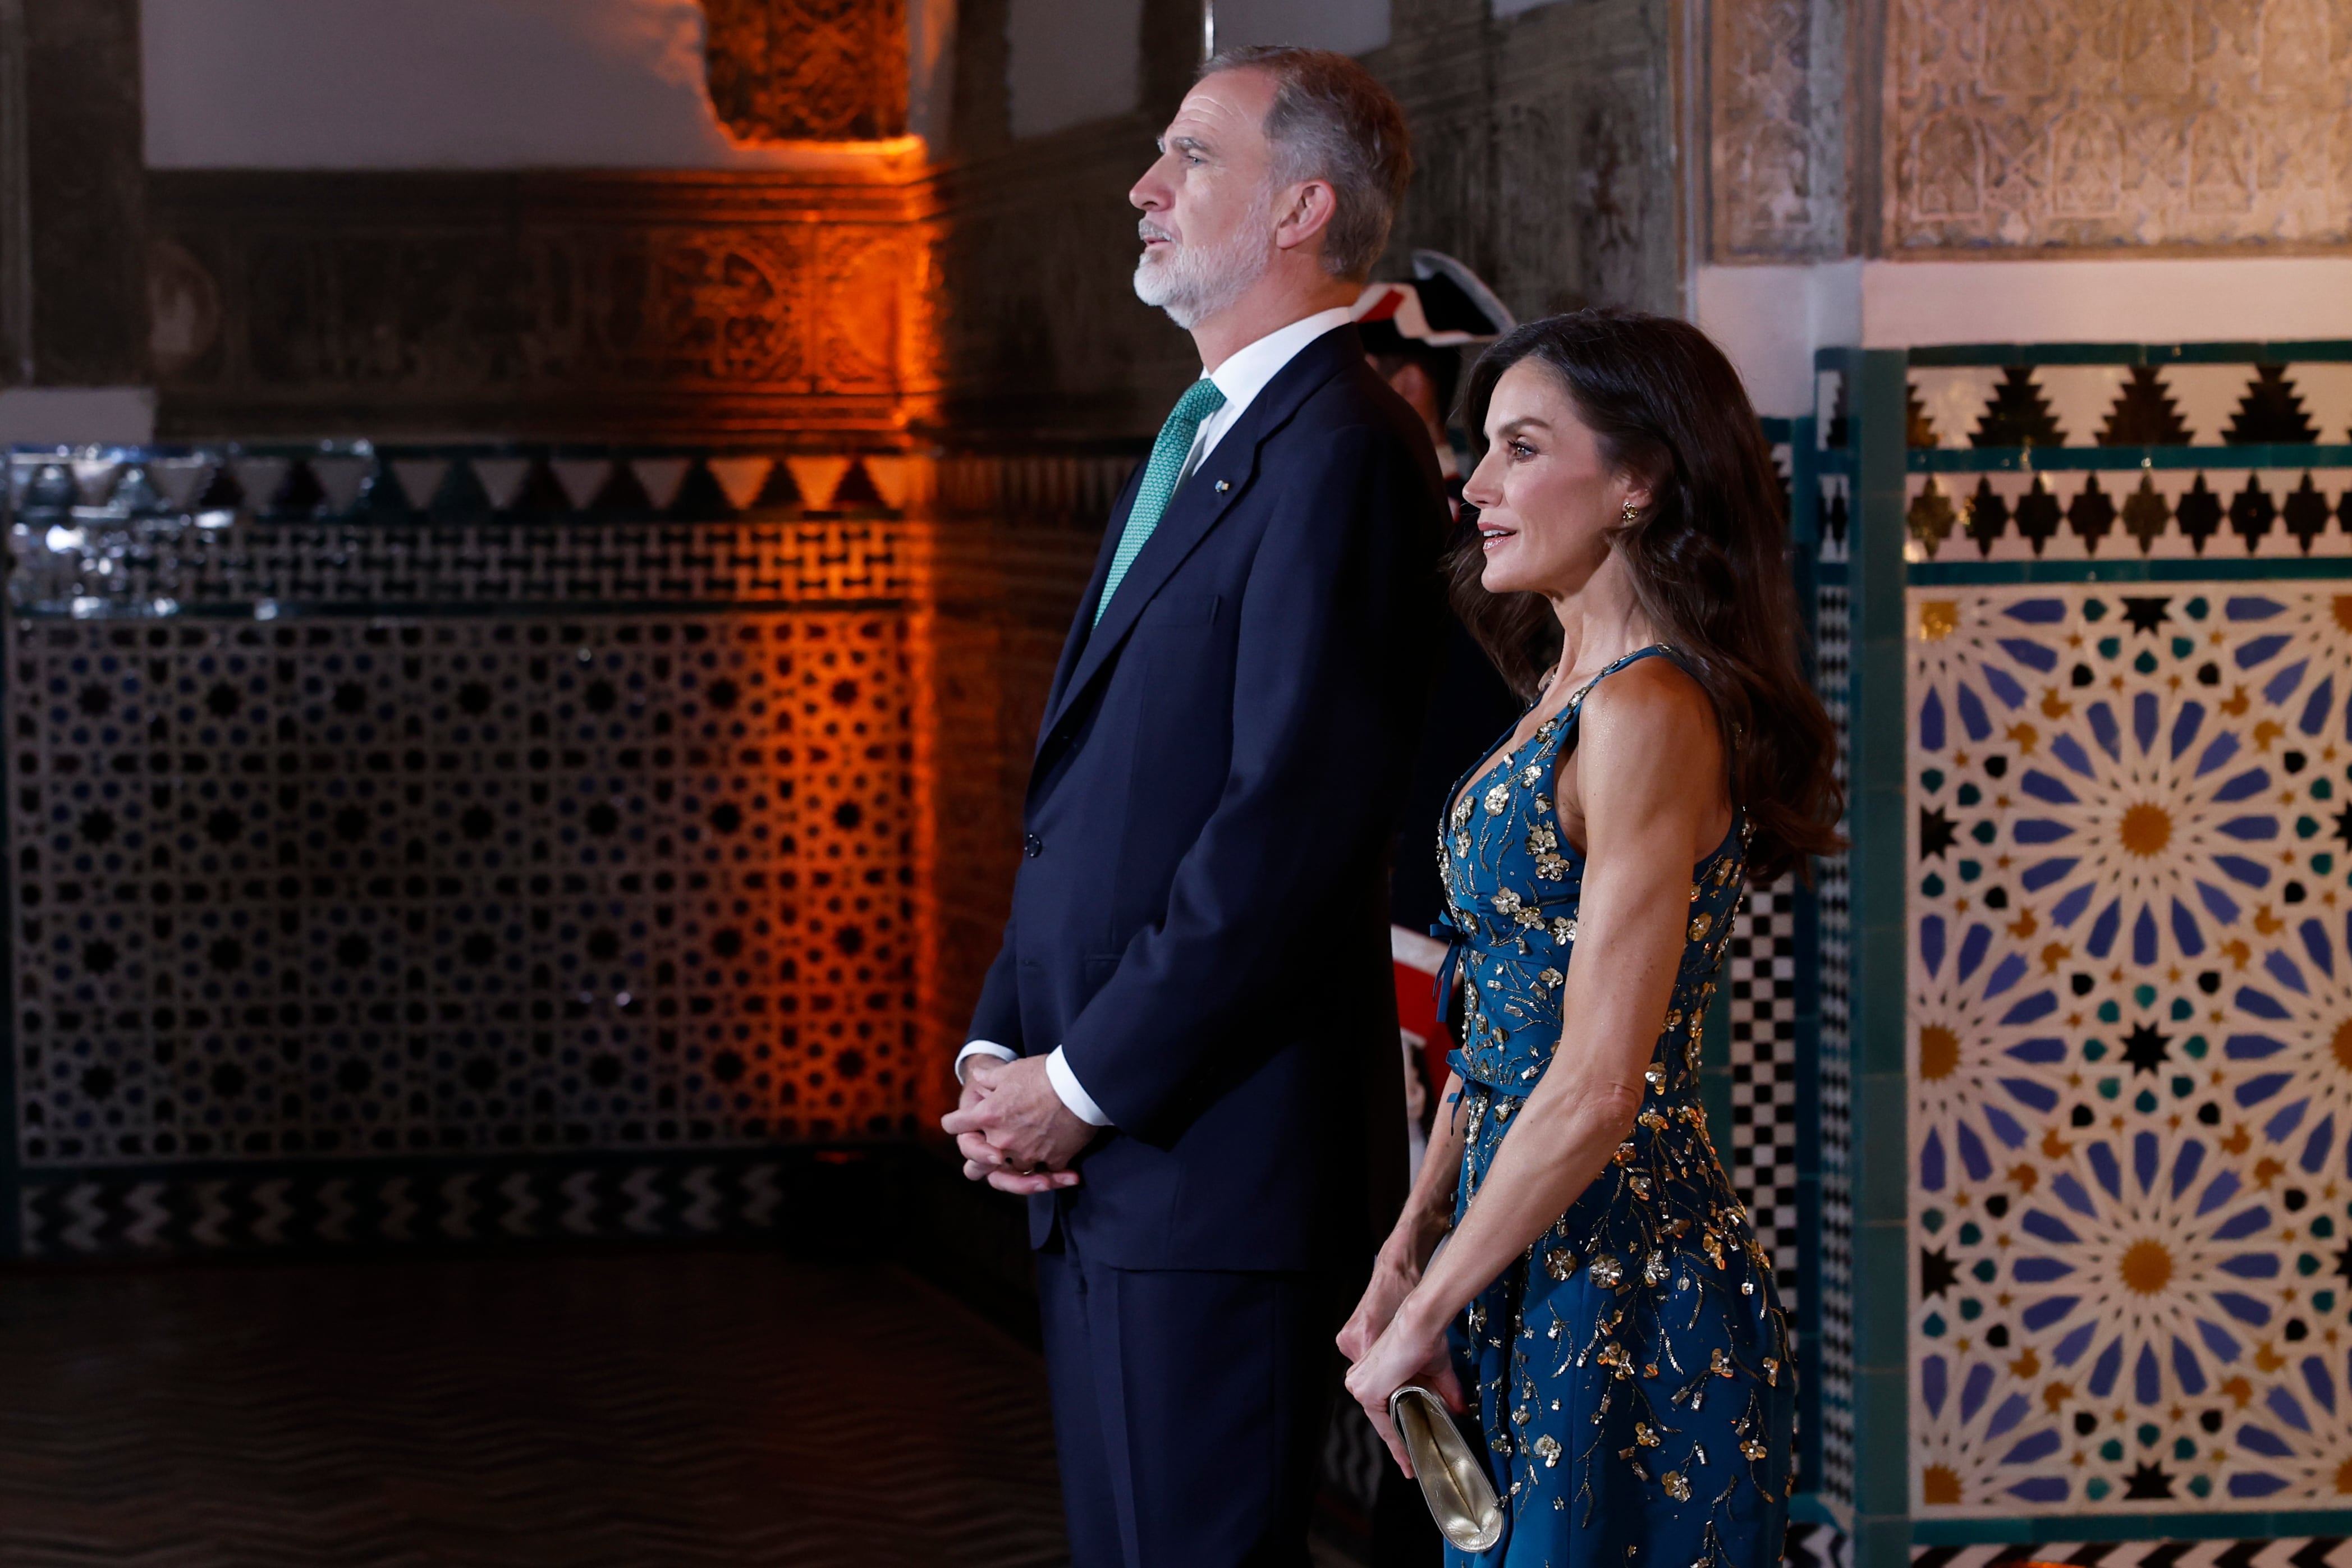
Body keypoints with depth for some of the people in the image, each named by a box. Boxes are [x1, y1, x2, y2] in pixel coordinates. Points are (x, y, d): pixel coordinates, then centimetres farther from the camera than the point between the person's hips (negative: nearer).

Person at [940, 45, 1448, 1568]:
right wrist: (1000, 1051, 6)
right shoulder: (1195, 442, 18)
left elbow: (1292, 821, -21)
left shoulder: (1342, 453, -14)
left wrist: (1086, 1083, -15)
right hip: (1104, 1159, 10)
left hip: (1218, 1156, -10)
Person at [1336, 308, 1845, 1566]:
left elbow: (1596, 1088, -22)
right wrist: (1406, 1254, 9)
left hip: (1622, 1290, -9)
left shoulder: (1649, 710, -18)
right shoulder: (1568, 695, 11)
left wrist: (1426, 1316, -13)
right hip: (1537, 1266, 9)